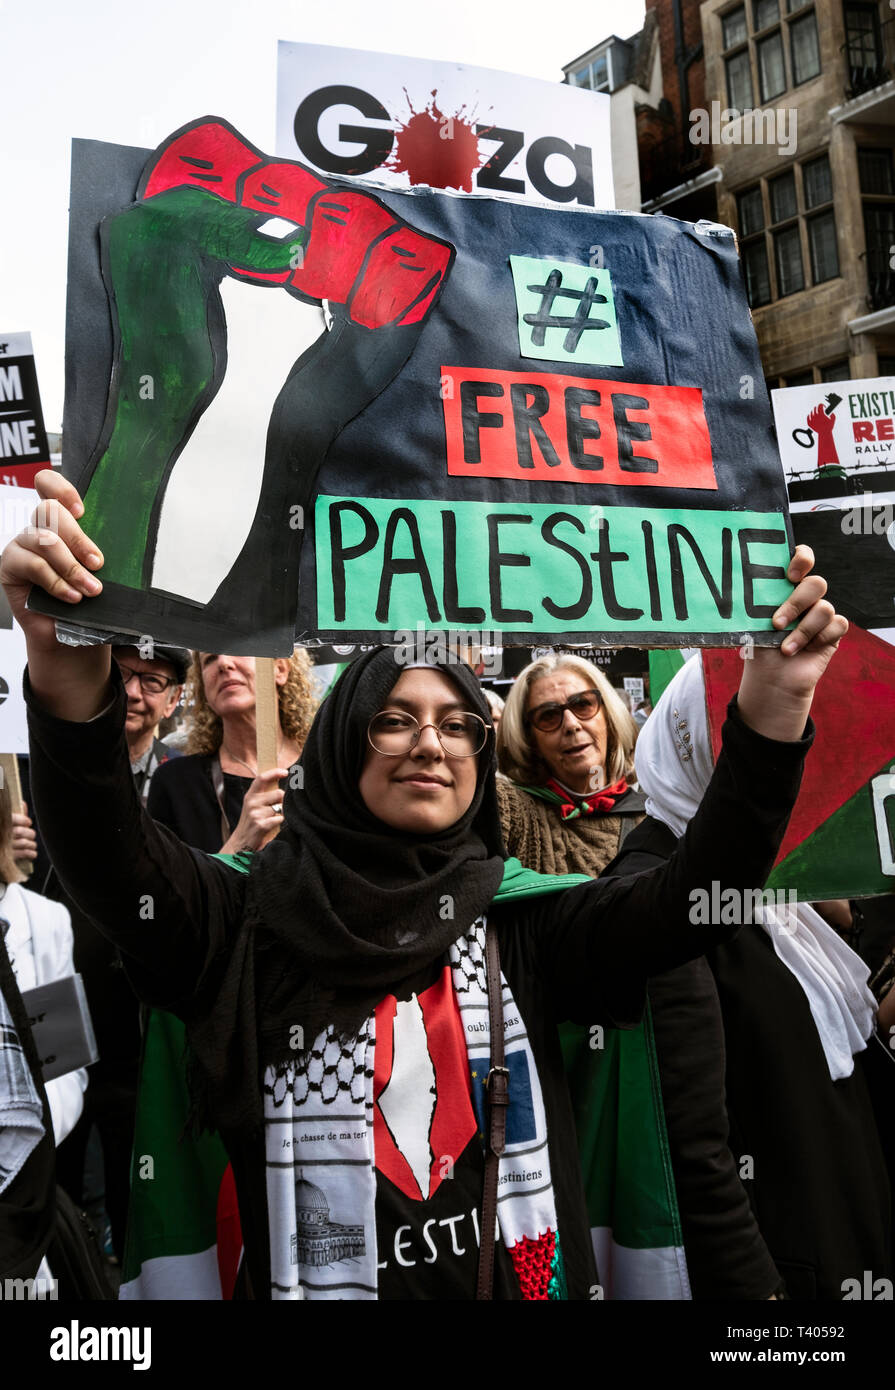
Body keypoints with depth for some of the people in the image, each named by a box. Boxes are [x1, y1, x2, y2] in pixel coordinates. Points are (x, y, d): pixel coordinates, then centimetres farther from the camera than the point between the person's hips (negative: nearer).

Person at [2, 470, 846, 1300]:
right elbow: (109, 855, -27)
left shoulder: (523, 918, -5)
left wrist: (770, 707, -30)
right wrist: (70, 684, -46)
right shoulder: (257, 913, -11)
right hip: (317, 1279, -1)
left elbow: (695, 895, -17)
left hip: (521, 1277, 2)